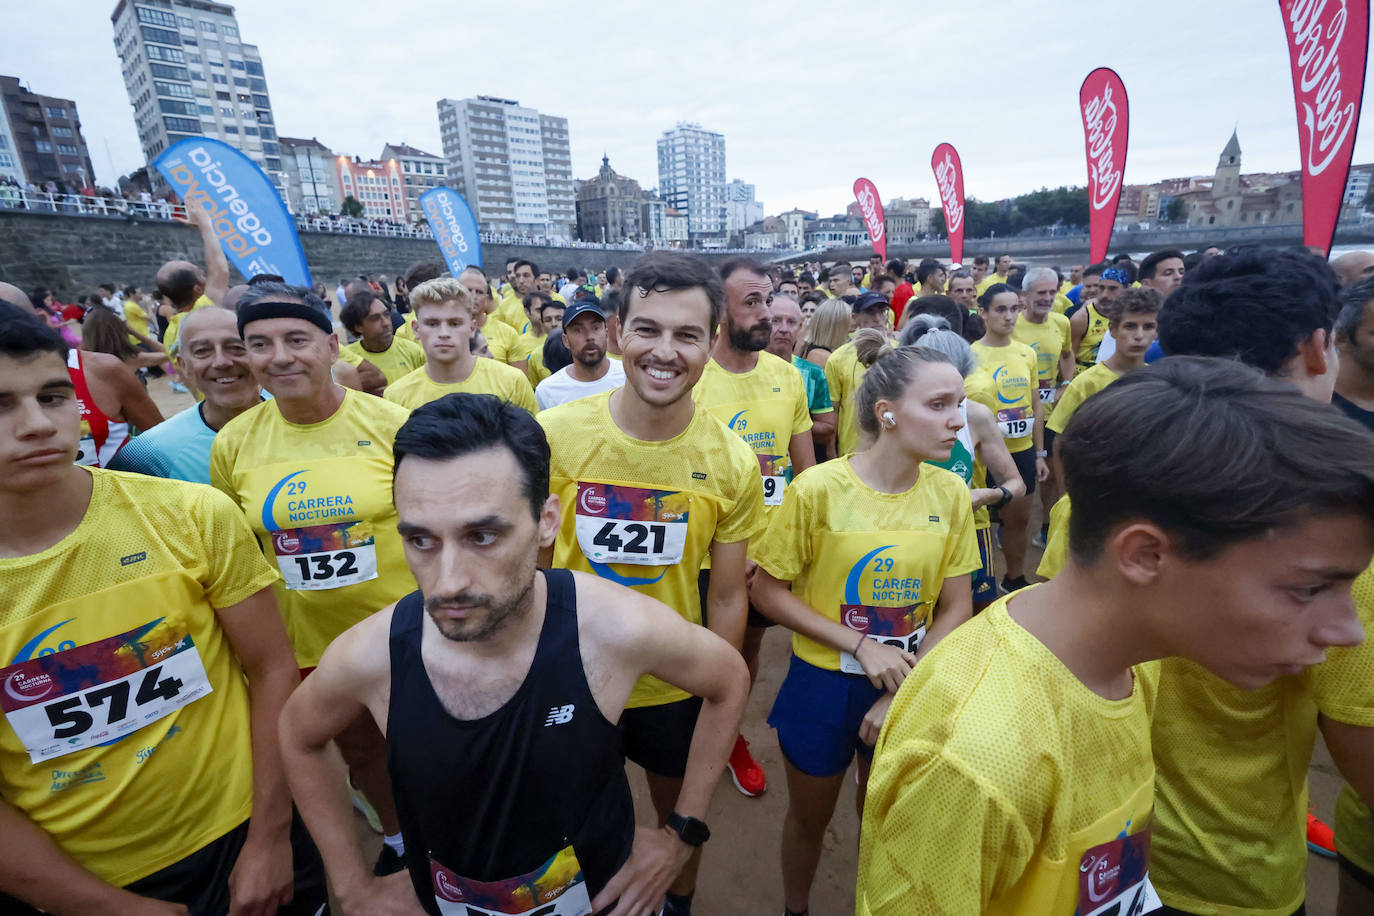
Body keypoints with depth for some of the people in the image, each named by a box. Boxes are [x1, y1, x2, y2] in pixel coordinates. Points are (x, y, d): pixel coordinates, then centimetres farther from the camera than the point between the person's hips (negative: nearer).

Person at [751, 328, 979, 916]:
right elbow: (767, 593, -15)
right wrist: (862, 646, -20)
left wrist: (903, 694, -9)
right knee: (810, 817, 22)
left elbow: (955, 609, -3)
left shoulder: (950, 493, -11)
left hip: (909, 687, 3)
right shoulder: (818, 489, -22)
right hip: (824, 684, -2)